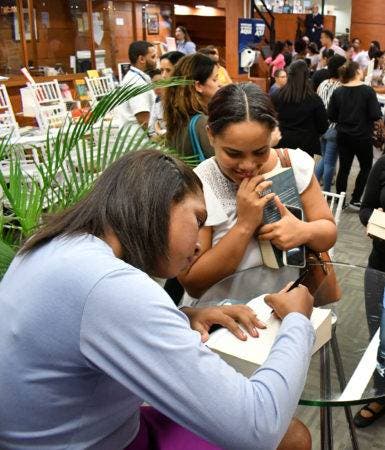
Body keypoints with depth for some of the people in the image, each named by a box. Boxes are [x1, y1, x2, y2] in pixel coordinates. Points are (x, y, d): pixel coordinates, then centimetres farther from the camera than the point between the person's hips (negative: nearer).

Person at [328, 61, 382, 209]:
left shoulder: (338, 92, -4)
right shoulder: (368, 90, -15)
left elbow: (331, 115, -2)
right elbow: (376, 115, -17)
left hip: (343, 136, 4)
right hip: (362, 136, -4)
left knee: (344, 168, 13)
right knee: (366, 167, 13)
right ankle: (355, 200, 10)